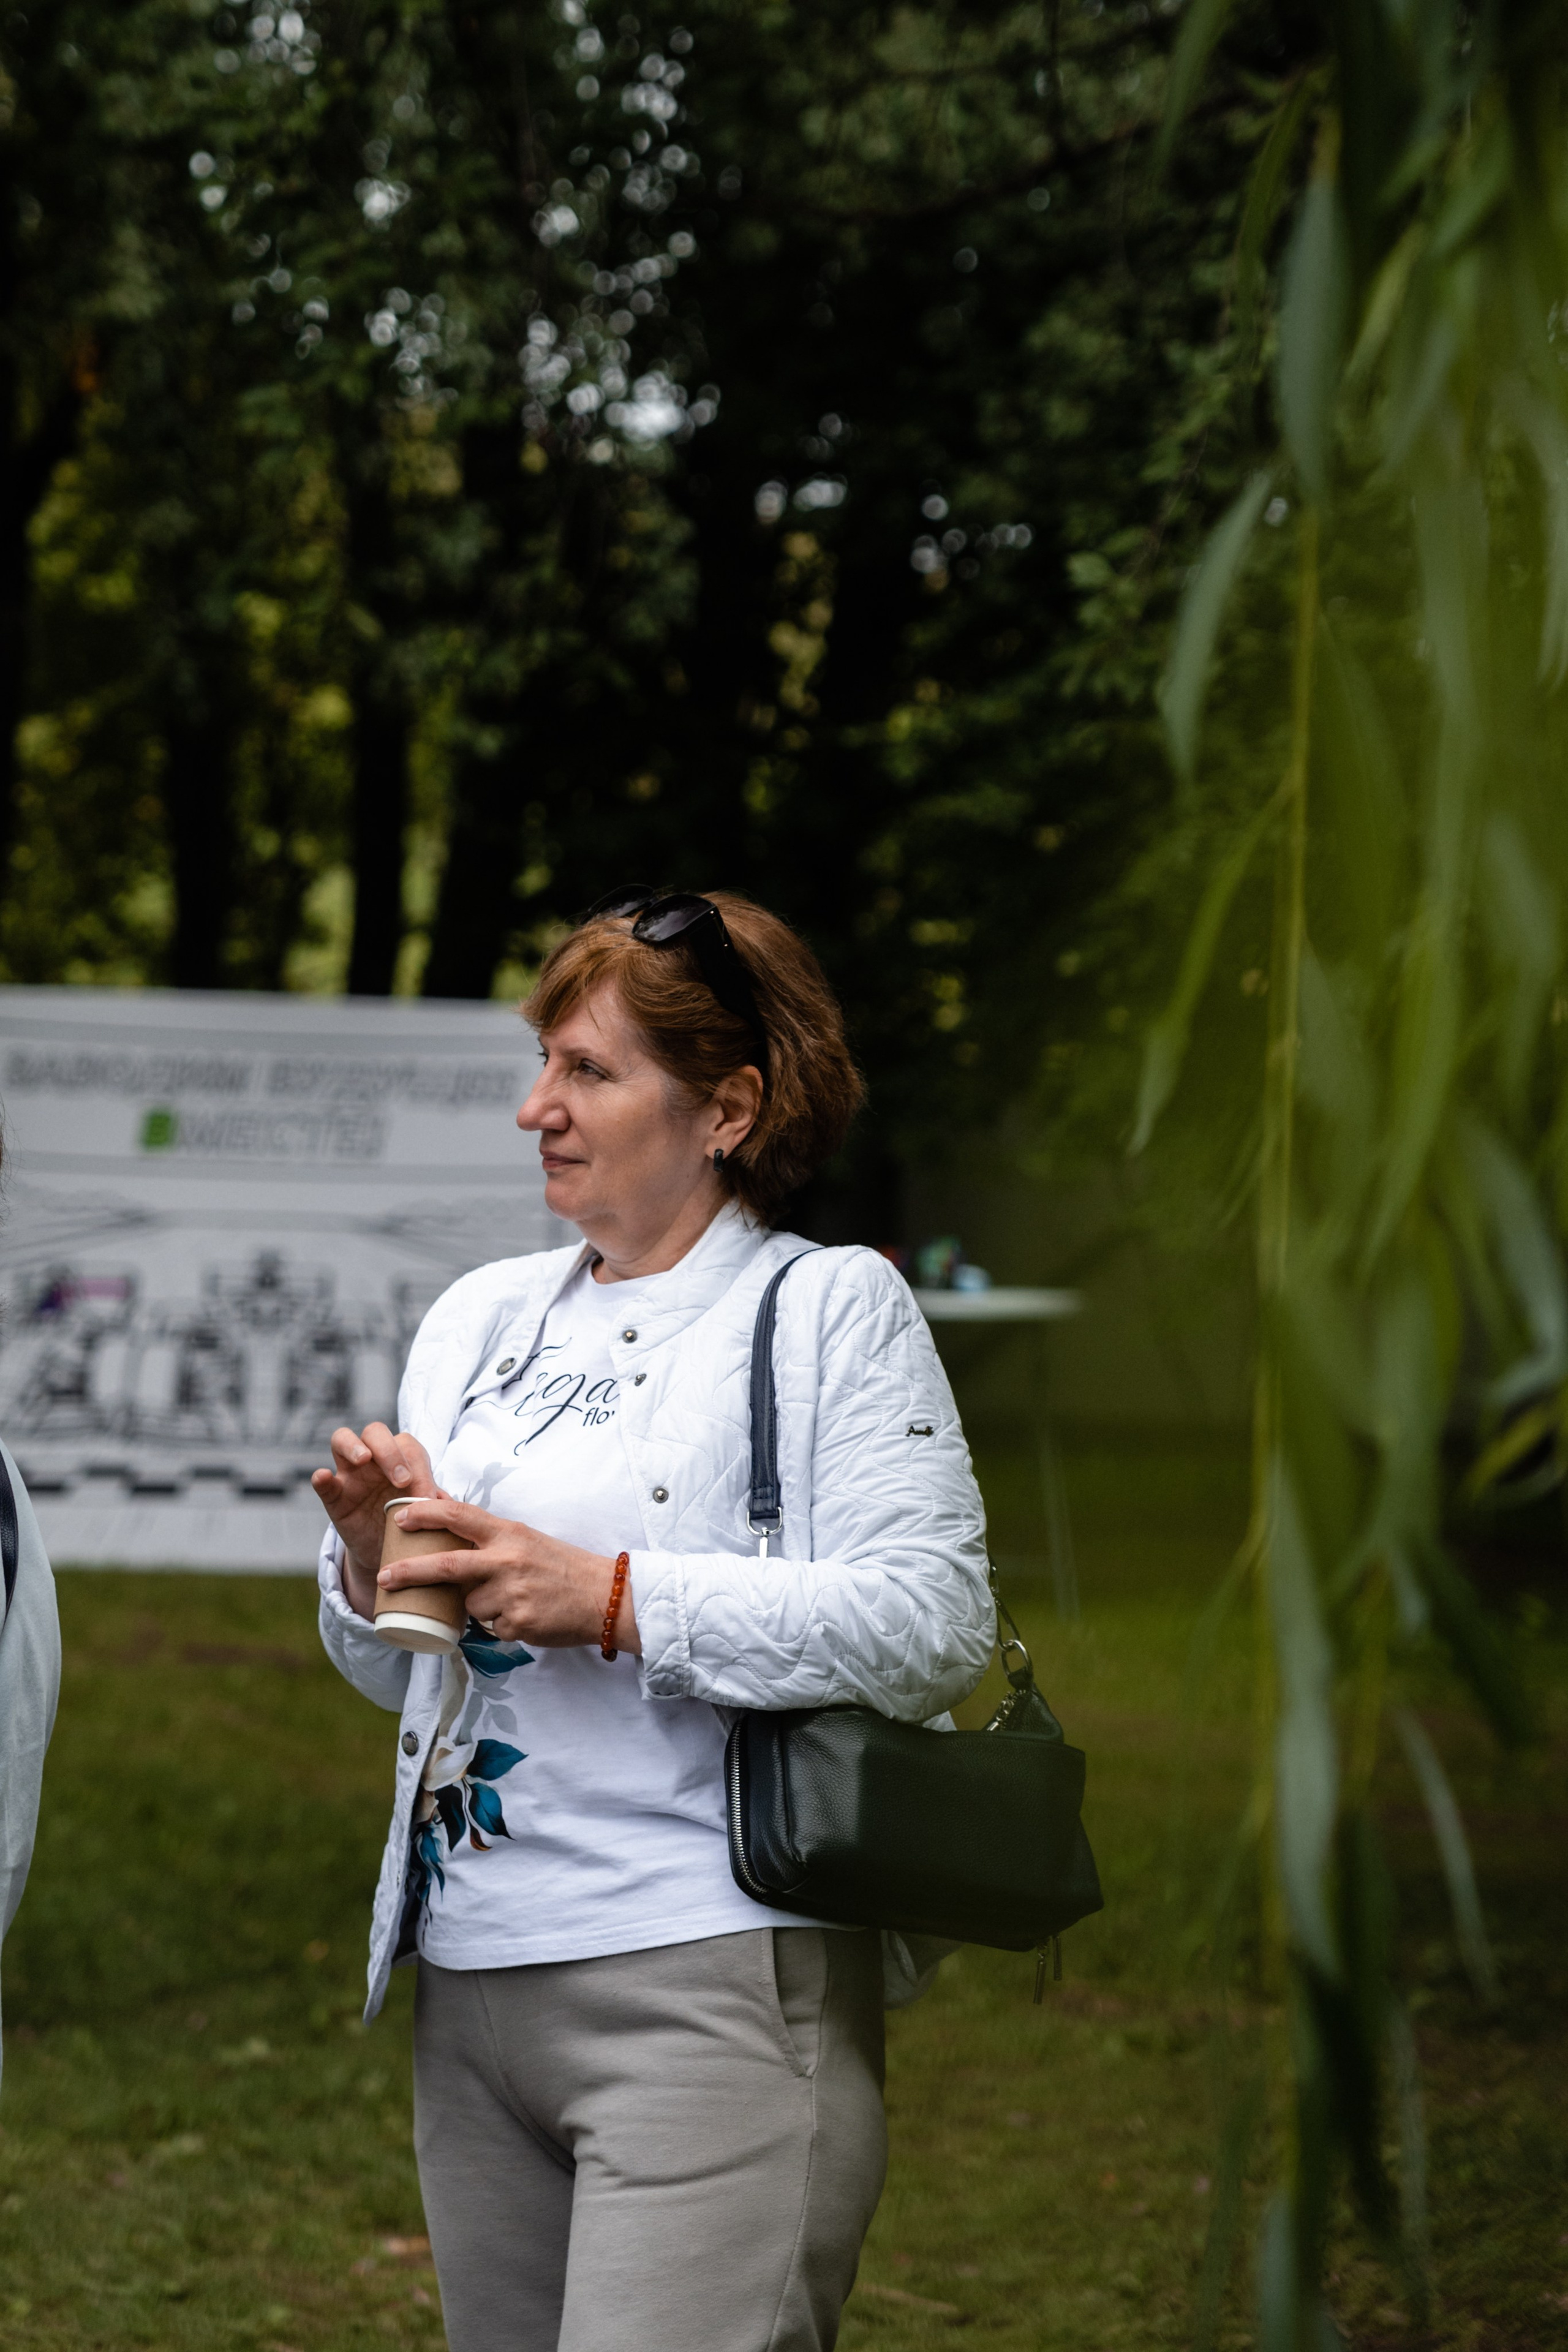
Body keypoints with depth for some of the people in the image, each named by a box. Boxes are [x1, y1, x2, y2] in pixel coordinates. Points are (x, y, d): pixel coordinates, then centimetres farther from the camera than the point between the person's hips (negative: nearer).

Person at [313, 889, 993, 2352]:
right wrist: (372, 1570, -1)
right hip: (471, 1989, 6)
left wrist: (615, 1603, -16)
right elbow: (396, 1674, 22)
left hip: (711, 1988, -6)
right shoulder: (480, 1319, 16)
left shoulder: (831, 1309, -1)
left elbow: (934, 1625, -13)